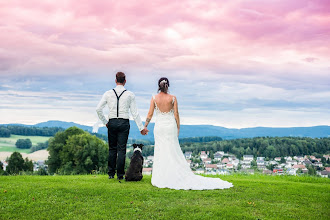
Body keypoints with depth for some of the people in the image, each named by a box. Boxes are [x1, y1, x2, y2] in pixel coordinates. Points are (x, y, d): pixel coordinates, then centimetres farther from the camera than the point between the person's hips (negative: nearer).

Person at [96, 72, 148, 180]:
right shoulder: (130, 94, -2)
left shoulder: (108, 93, 2)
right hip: (124, 123, -1)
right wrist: (141, 127, 3)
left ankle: (111, 174, 14)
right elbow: (134, 112, -2)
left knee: (112, 149, 12)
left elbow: (98, 109, 0)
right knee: (121, 149, 2)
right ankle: (120, 175, 4)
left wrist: (105, 122, 11)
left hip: (112, 123, 1)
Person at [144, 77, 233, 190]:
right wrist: (178, 128, 6)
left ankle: (162, 178, 7)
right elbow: (176, 114, -2)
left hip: (159, 127, 0)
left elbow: (150, 114, -3)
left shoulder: (154, 98, -3)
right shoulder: (173, 98, -3)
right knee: (173, 152, 4)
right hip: (171, 126, 0)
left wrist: (145, 126, 7)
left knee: (160, 152, 6)